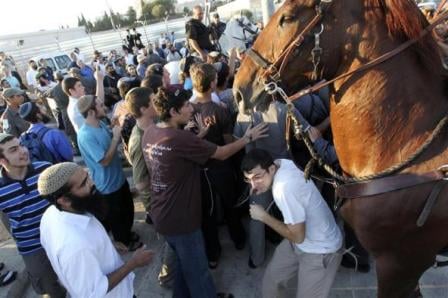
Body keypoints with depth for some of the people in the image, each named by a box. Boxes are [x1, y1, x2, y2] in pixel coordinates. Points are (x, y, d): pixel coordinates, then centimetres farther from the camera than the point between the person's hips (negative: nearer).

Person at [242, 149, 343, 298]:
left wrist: (264, 216, -20)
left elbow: (297, 236, -28)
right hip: (301, 240, 9)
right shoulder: (280, 163, -13)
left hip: (320, 251, -8)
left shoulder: (284, 188, -38)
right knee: (269, 278, 20)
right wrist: (256, 184, -5)